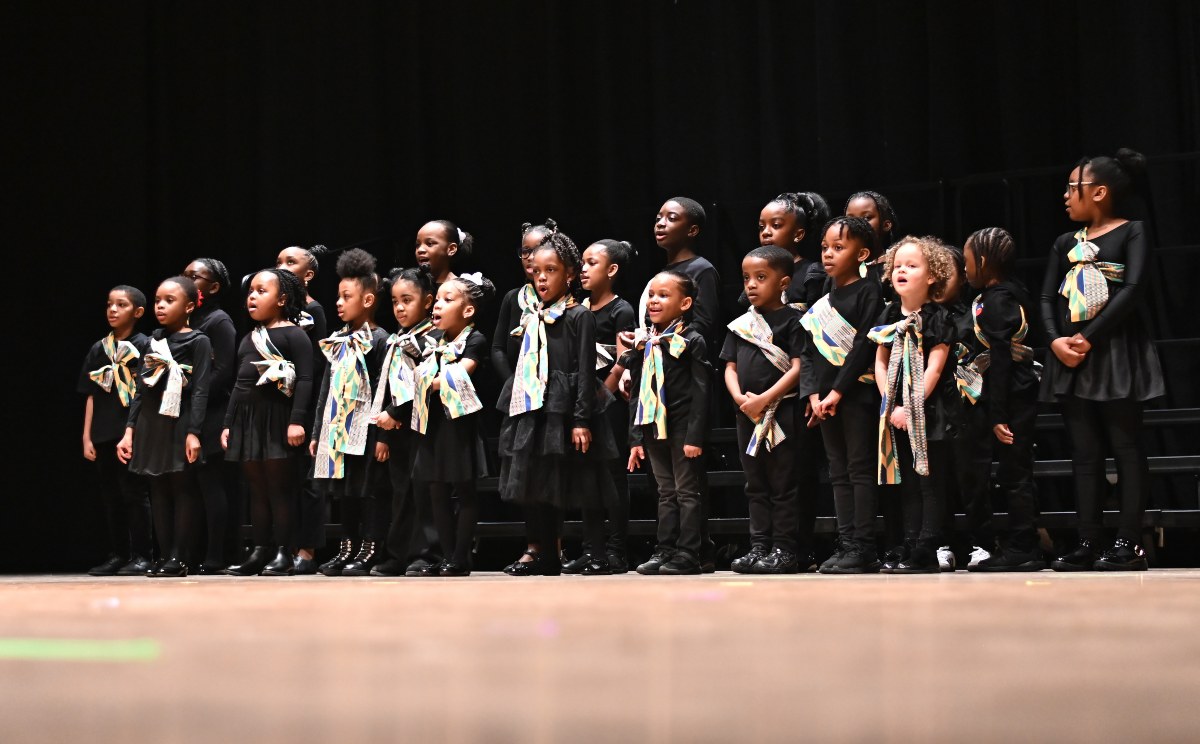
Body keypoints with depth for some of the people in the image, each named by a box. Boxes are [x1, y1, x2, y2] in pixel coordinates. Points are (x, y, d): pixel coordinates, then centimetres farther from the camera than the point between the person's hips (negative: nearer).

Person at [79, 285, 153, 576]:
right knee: (109, 495, 7)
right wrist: (87, 437, 9)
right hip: (104, 434, 5)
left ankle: (142, 555, 1)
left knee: (134, 493, -4)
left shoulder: (143, 346, 0)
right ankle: (118, 555, 14)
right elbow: (91, 396, 13)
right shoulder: (98, 349, 13)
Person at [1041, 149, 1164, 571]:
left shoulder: (1133, 232, -1)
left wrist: (1089, 338, -16)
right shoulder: (1065, 244, 17)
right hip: (1070, 357, 6)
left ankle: (1129, 544, -6)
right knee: (1084, 452, 5)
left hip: (1115, 351, -6)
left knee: (1125, 447, -5)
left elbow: (1133, 290, -13)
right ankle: (1088, 544, 5)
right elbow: (1047, 298, 11)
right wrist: (1056, 340, -9)